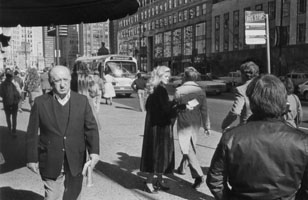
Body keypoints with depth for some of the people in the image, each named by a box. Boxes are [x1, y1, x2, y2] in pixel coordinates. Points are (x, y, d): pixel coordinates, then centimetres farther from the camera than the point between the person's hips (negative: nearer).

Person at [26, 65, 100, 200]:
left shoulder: (82, 101, -1)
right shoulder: (40, 103, -5)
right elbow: (32, 134, -1)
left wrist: (94, 151, -12)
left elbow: (91, 128, -1)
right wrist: (32, 158, -1)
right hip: (51, 163, -2)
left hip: (76, 162, 2)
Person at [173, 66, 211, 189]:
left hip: (184, 124, -5)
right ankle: (182, 168, 37)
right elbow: (204, 110, 1)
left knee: (187, 150, -1)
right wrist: (206, 126, 10)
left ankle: (198, 175, -11)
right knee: (190, 147, 20)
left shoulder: (179, 91, -12)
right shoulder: (201, 91, -2)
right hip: (196, 124, 5)